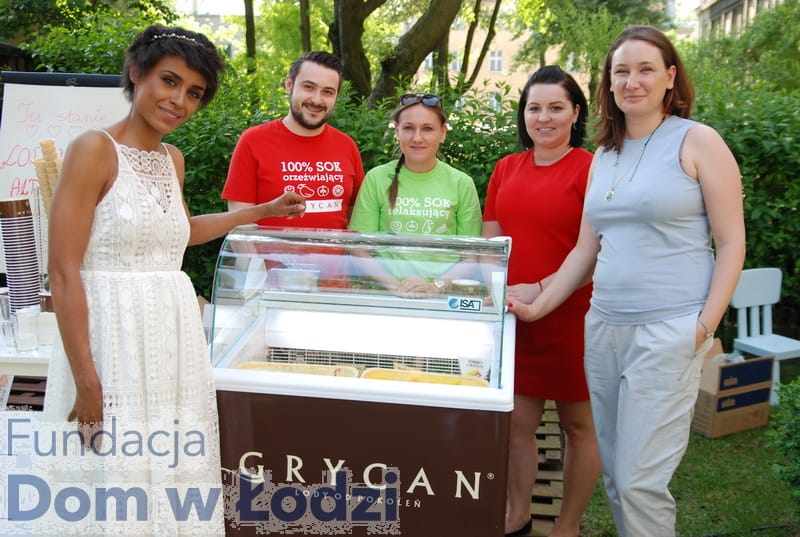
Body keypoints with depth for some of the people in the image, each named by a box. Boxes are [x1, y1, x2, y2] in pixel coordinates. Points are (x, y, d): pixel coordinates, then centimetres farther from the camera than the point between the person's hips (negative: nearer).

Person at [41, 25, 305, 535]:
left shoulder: (173, 159, 11)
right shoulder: (94, 149, -10)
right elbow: (64, 273, -14)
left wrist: (266, 210, 32)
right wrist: (86, 381, -17)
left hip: (174, 330, 7)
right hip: (113, 331, -7)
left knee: (174, 477, 13)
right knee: (115, 478, 2)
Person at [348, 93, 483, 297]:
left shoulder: (462, 183, 6)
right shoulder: (377, 178, 7)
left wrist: (437, 285, -8)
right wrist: (396, 285, -8)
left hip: (442, 298, 0)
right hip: (385, 296, 0)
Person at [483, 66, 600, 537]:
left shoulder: (591, 169, -9)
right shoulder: (507, 169, 9)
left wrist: (541, 290, -20)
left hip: (571, 317, -5)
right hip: (514, 316, 5)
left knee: (579, 424, 10)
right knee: (518, 421, 14)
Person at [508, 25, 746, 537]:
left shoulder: (697, 141, -2)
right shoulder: (604, 156, 14)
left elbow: (732, 243, -4)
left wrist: (706, 326, -11)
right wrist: (538, 307, 11)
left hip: (668, 331, -5)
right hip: (604, 326, 6)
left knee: (640, 479, -5)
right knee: (614, 473, 12)